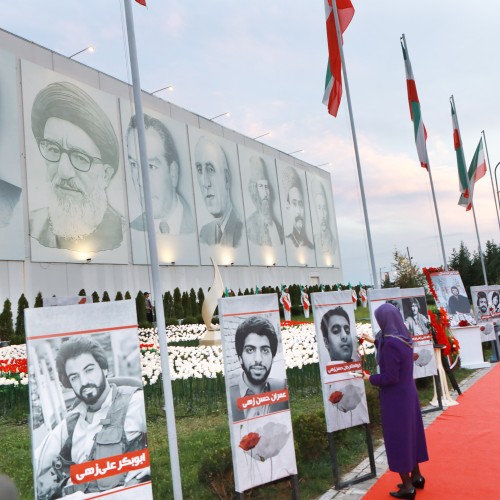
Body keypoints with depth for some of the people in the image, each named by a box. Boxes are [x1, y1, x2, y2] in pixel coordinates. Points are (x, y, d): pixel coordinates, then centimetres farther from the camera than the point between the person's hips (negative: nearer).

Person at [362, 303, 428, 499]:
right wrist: (375, 341, 27)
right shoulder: (404, 337, -1)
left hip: (395, 398, -8)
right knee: (409, 433, 21)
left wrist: (370, 378, -8)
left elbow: (390, 378, -25)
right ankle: (416, 476, 36)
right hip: (408, 393, 8)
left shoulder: (390, 343, -28)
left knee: (397, 438, 6)